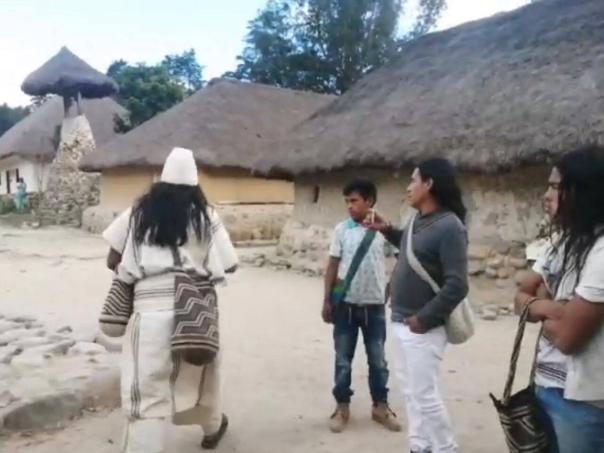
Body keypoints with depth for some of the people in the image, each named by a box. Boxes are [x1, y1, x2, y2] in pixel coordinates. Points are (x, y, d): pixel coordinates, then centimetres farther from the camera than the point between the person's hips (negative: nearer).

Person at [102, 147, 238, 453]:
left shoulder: (139, 213, 4)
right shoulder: (205, 216, 1)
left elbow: (114, 262, 7)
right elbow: (229, 265, 3)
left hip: (150, 311, -1)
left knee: (146, 394, 3)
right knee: (200, 372, 26)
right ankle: (213, 427, 50)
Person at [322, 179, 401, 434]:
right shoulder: (342, 230, -2)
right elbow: (333, 266, 2)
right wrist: (327, 300, 0)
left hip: (374, 306, 0)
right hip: (345, 305, 1)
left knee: (378, 361, 12)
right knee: (343, 361, 10)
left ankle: (380, 407, 29)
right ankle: (342, 407, 25)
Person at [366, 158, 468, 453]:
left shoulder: (449, 227, -20)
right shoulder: (419, 221, 7)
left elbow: (456, 285, -24)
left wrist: (424, 319, -20)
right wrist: (387, 230, 15)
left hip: (421, 328, -9)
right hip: (400, 323, 9)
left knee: (425, 395, 0)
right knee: (410, 391, 18)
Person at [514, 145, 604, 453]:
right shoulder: (562, 240, 6)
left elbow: (567, 336, -24)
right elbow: (522, 296, 10)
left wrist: (541, 310, -4)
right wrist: (548, 307, -11)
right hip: (546, 385, 8)